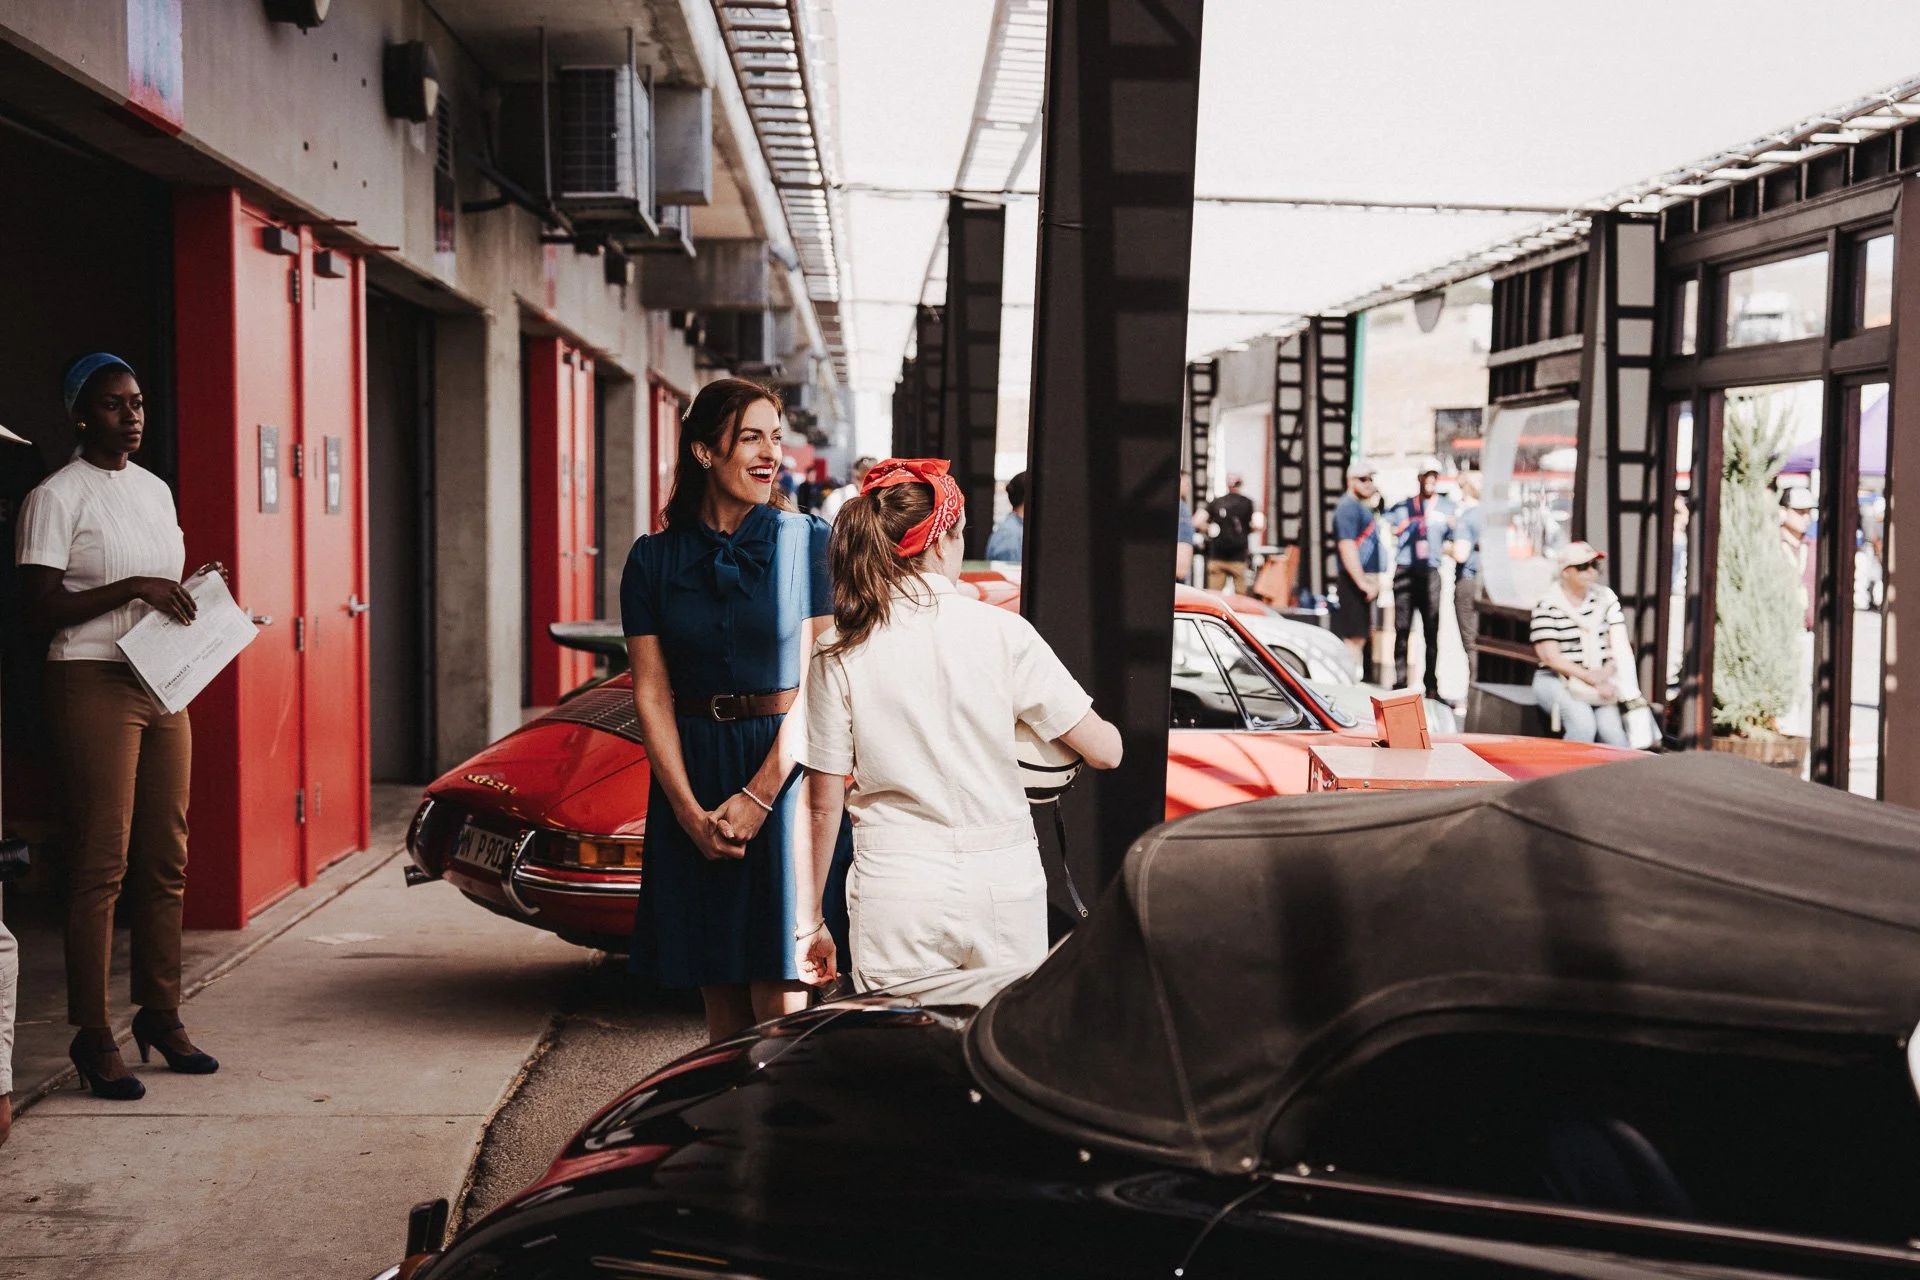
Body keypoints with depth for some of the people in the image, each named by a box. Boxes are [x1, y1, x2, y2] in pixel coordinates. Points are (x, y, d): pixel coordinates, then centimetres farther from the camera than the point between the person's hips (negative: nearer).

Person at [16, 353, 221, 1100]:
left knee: (166, 861, 9)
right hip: (93, 687, -7)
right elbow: (39, 608, -12)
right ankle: (93, 1037, 1)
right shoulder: (58, 497, -6)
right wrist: (132, 589, -18)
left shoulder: (155, 490, 16)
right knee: (102, 864, -6)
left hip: (163, 687, 7)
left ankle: (160, 1016, 20)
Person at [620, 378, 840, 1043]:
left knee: (778, 994, -4)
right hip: (691, 776, 2)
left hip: (785, 769, -2)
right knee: (719, 993, 8)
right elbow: (652, 694, 2)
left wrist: (758, 795, -13)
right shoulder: (654, 559, 5)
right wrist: (690, 810, -9)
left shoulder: (807, 541, -1)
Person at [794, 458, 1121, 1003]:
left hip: (896, 900, 0)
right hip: (1005, 889, 0)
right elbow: (1105, 751, -1)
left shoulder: (839, 654, -3)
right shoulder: (1003, 632, -5)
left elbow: (824, 807, 0)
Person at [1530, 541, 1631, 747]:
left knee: (1610, 726, -22)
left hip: (1603, 681, 4)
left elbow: (1621, 647, 6)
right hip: (1557, 681, -4)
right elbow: (1552, 658, -12)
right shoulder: (1548, 606, -6)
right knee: (1583, 723, -30)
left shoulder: (1606, 598, 10)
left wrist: (1607, 673, -14)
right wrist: (1592, 679, -18)